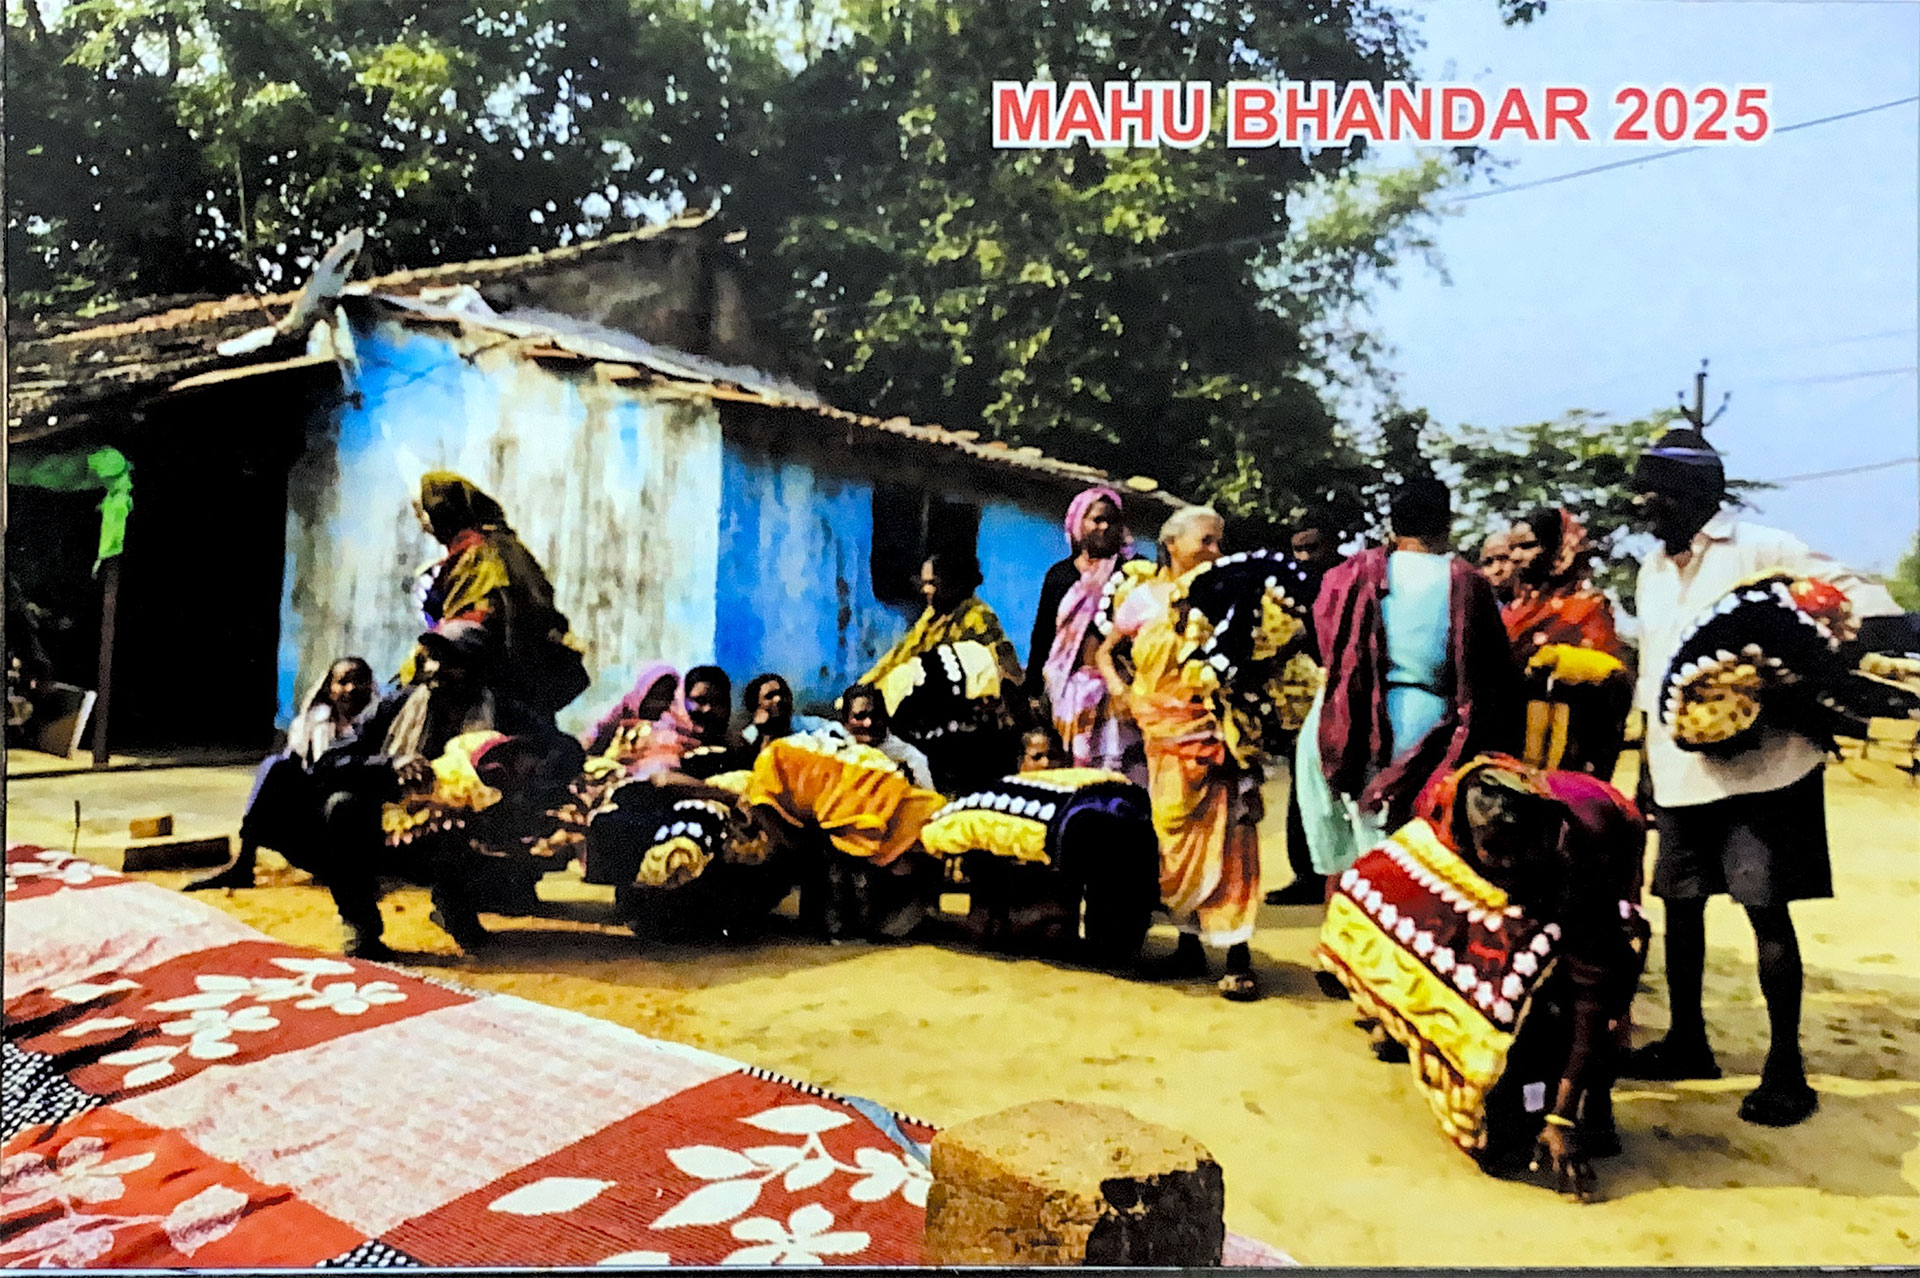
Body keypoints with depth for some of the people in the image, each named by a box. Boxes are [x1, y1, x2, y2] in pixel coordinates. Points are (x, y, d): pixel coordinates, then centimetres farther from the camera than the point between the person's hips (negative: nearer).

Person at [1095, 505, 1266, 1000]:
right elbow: (1105, 652, 15)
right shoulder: (1143, 598, 5)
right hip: (1164, 736, 2)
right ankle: (1189, 942, 21)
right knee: (1174, 838, 7)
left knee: (1224, 836, -8)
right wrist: (1124, 695, 0)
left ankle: (1237, 952, -4)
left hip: (1215, 734, -1)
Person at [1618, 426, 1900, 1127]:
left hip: (1758, 768, -6)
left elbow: (1856, 593, -11)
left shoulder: (1761, 549, -8)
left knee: (1767, 911, -3)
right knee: (1680, 905, 11)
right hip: (1678, 772, 7)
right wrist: (1650, 758, 18)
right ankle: (1687, 1041, 26)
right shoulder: (1651, 569, 12)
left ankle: (1786, 1069, 9)